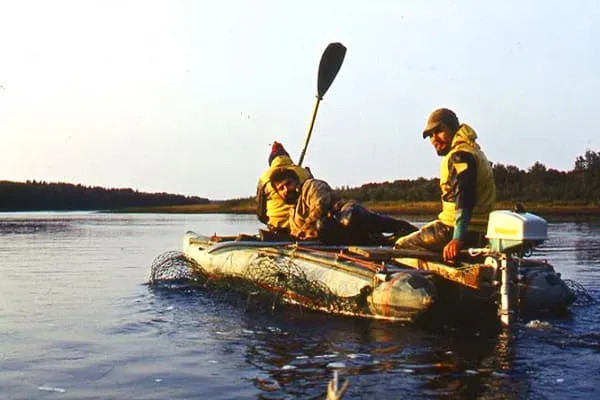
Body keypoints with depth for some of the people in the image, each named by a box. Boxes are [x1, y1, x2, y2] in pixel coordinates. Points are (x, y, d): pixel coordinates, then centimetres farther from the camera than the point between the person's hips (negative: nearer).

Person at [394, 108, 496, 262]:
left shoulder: (460, 156, -15)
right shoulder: (472, 149, 19)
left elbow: (464, 200, -27)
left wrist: (458, 239, -36)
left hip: (453, 230, -11)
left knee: (401, 246, -5)